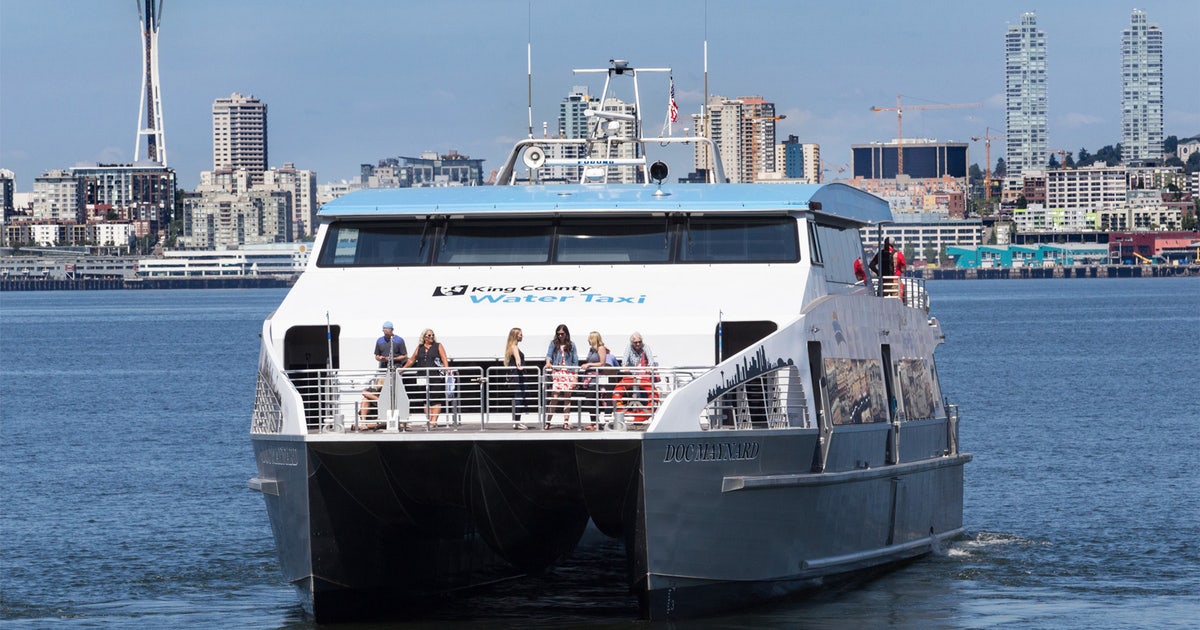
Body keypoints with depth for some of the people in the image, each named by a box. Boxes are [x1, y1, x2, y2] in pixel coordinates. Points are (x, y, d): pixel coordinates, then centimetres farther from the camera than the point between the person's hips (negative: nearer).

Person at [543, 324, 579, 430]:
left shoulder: (571, 345, 9)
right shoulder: (553, 344, 9)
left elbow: (575, 361, 8)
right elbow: (549, 354, -2)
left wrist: (575, 376, 1)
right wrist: (548, 362, -25)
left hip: (569, 373, 1)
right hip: (556, 373, -1)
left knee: (567, 398, 1)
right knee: (554, 398, -8)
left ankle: (566, 422, 4)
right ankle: (548, 421, -5)